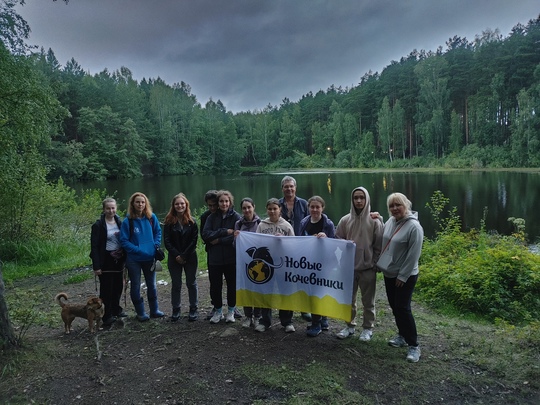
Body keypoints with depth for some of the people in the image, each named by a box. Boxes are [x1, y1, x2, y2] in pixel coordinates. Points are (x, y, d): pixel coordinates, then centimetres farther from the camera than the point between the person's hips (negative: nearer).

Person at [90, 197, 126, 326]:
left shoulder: (119, 222, 6)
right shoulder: (98, 225, -10)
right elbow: (94, 247, -11)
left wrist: (126, 258, 8)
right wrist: (96, 266, -15)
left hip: (119, 260, 5)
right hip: (106, 261, -5)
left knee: (118, 286, 15)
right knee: (106, 288, 3)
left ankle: (116, 310, 34)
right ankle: (107, 316, 14)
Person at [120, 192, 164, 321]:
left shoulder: (152, 217, -4)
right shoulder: (127, 221, -11)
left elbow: (158, 232, 8)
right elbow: (124, 241, -9)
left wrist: (156, 245, -6)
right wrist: (138, 250, -17)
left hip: (150, 257, 3)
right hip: (134, 259, -2)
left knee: (152, 284, 15)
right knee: (136, 286, 9)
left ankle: (154, 310, 30)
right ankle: (140, 312, 24)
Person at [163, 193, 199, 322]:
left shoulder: (191, 221, -1)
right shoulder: (169, 221, -1)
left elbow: (194, 239, -5)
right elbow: (167, 240, -4)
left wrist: (184, 256, -12)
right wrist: (176, 255, -13)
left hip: (190, 257, 0)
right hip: (174, 258, 0)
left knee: (191, 283, 7)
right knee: (176, 284, 7)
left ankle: (193, 309, 17)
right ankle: (175, 310, 18)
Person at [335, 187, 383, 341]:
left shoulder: (374, 221, -6)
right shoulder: (345, 220, 0)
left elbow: (378, 246, -4)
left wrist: (375, 264, -7)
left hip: (368, 267, -2)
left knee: (368, 301, 11)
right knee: (349, 299, 14)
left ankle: (368, 328, 27)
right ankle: (350, 326, 30)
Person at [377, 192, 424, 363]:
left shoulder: (414, 227, -19)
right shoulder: (390, 221, 2)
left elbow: (414, 255, -19)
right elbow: (383, 243, 15)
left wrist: (402, 276, -17)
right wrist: (381, 263, 10)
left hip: (405, 276, -7)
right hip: (389, 273, 7)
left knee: (403, 308, -5)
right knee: (394, 307, 15)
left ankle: (414, 345, 8)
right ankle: (402, 336, 32)